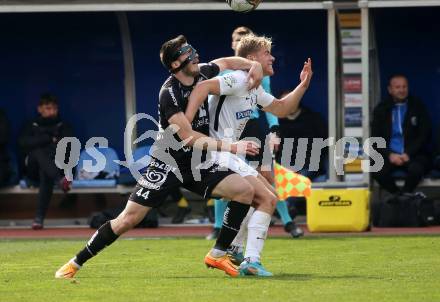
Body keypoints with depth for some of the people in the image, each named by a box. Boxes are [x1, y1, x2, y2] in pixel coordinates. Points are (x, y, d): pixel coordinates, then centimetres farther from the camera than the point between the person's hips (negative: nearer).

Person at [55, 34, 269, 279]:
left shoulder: (202, 73, 0)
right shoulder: (170, 93, -21)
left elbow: (226, 62, 24)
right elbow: (188, 137, -27)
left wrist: (253, 65, 4)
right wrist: (231, 147, -29)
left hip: (198, 164, 6)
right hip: (168, 164, -6)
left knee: (246, 189, -12)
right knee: (128, 219, -10)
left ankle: (218, 254, -2)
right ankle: (75, 263, 3)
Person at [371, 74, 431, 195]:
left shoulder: (417, 107, 7)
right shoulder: (381, 109, 9)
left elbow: (424, 135, 2)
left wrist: (409, 154, -11)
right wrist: (389, 155, -12)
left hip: (413, 154, -1)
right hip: (389, 154, 1)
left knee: (416, 169, -36)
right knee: (377, 171, -32)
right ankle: (398, 196, -10)